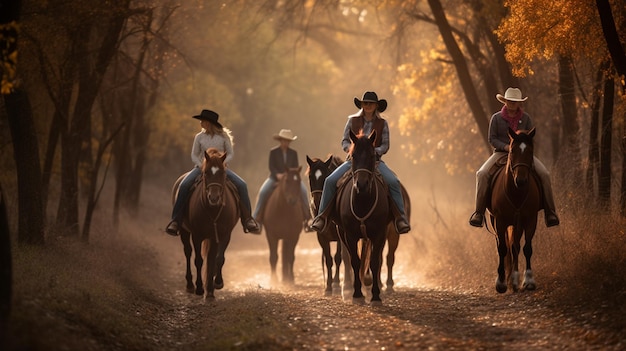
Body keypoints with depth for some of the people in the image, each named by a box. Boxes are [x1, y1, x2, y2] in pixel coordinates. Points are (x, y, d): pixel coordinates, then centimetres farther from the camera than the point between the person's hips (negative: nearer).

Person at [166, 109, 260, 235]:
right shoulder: (199, 137, 4)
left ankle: (247, 219, -11)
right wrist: (200, 165, -13)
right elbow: (194, 155, 7)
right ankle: (175, 220, -23)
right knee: (184, 185, -27)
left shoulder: (223, 136, 0)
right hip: (202, 167, 0)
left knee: (241, 185, -22)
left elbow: (230, 154, 3)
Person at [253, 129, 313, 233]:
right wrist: (277, 174, -24)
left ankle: (307, 220, -14)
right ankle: (257, 219, -16)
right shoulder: (273, 152, -1)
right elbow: (271, 166, -6)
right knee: (263, 192, -26)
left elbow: (296, 167, 4)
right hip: (275, 177, -2)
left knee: (303, 191, -22)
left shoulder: (293, 153, 6)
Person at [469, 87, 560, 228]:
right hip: (501, 153, -1)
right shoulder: (496, 118, -1)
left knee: (544, 174, -20)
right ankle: (479, 212, -21)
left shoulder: (526, 118, 3)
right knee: (482, 174, -27)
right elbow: (491, 139, -2)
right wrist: (506, 147, -18)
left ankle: (549, 212, -12)